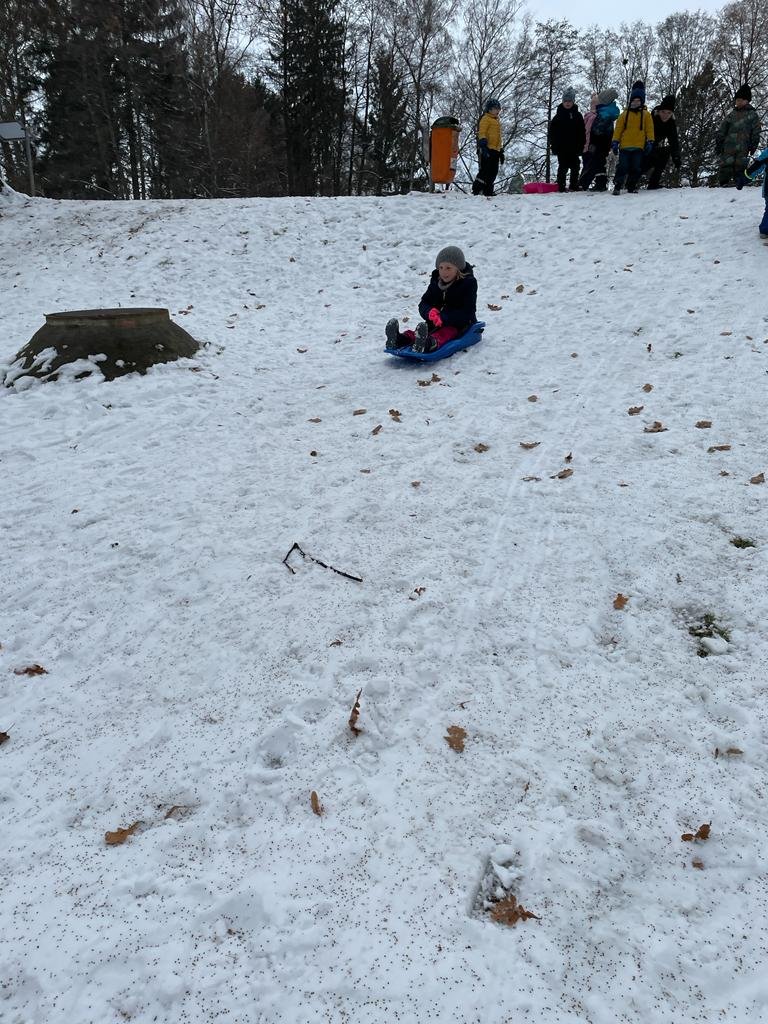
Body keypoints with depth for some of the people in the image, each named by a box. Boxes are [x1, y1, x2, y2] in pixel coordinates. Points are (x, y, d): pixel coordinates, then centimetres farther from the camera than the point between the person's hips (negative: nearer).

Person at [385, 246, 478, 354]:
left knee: (443, 333, -36)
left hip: (461, 325, -5)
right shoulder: (436, 280, 9)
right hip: (437, 321, 5)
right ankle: (401, 339, -53)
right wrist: (430, 312, -19)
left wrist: (444, 318, -29)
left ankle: (430, 343, -68)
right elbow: (423, 303, 7)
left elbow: (467, 313, -17)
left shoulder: (468, 283, -9)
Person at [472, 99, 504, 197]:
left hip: (495, 150, 9)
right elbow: (482, 133, -10)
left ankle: (488, 191, 8)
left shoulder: (497, 121, 27)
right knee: (485, 170, -15)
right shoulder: (485, 119, 1)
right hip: (488, 149, -9)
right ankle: (476, 190, -15)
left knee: (493, 172, 5)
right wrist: (483, 146, -24)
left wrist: (501, 151, 26)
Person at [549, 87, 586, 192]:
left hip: (574, 147, 3)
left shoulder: (578, 115, 8)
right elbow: (552, 131, 2)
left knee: (575, 167, 6)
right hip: (561, 147, -2)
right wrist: (553, 145, -5)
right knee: (563, 167, -4)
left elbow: (582, 132, 7)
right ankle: (561, 187, 0)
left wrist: (581, 146, 0)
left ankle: (574, 187, 14)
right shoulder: (559, 115, 4)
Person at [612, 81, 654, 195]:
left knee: (636, 168, 3)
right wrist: (615, 142, -2)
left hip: (639, 147, 1)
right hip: (625, 146, -1)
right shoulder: (625, 114, 9)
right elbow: (618, 129, 7)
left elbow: (649, 129, 6)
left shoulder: (646, 114, 9)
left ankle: (632, 187, 11)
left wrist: (650, 142, -5)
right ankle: (617, 186, -4)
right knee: (623, 167, -6)